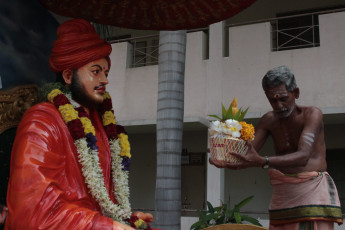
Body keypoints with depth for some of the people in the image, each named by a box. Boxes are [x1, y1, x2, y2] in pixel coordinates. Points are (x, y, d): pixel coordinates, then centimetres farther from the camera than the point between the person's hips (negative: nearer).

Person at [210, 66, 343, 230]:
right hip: (282, 193, 4)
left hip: (313, 188, -4)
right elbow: (248, 154, 0)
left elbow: (303, 156, -24)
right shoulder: (268, 121, 6)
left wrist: (263, 162, -38)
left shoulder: (312, 114, -9)